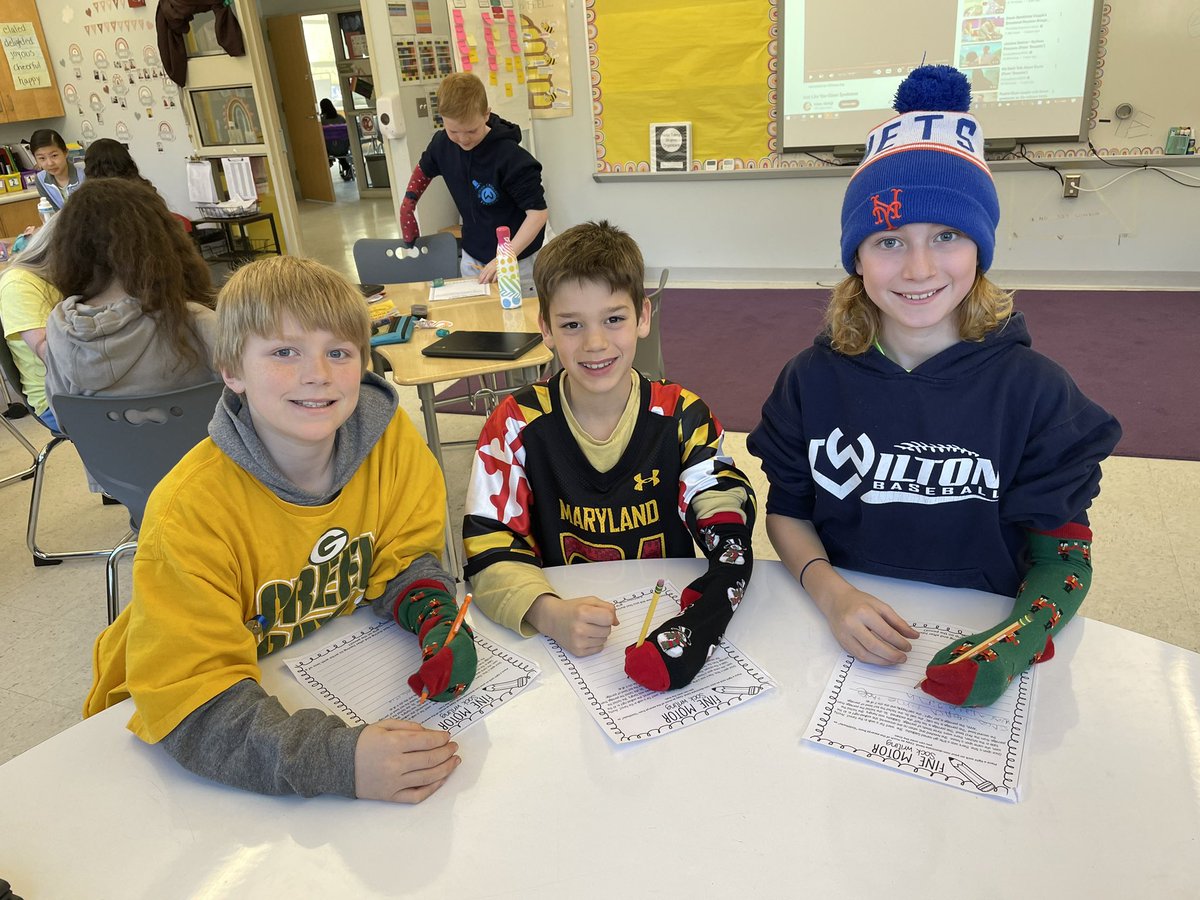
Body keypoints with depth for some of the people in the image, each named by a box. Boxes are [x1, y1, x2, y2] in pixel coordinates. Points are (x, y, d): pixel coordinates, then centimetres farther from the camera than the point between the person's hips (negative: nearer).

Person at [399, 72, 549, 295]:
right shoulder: (443, 144, -4)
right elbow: (424, 170, 20)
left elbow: (539, 212, -26)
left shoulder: (510, 156, -24)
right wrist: (407, 205, 11)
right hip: (472, 259, 6)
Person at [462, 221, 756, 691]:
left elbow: (730, 537, -13)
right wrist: (549, 614, -30)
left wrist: (699, 625, -32)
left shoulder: (682, 417, -5)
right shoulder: (516, 424, -7)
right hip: (559, 636, 1)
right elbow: (488, 549, -10)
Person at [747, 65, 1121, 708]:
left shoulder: (1035, 392, -7)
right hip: (837, 636, 0)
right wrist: (832, 594, -15)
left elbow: (1064, 556, -3)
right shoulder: (815, 379, -4)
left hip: (977, 645, 1)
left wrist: (1016, 641, -22)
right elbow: (786, 511, 3)